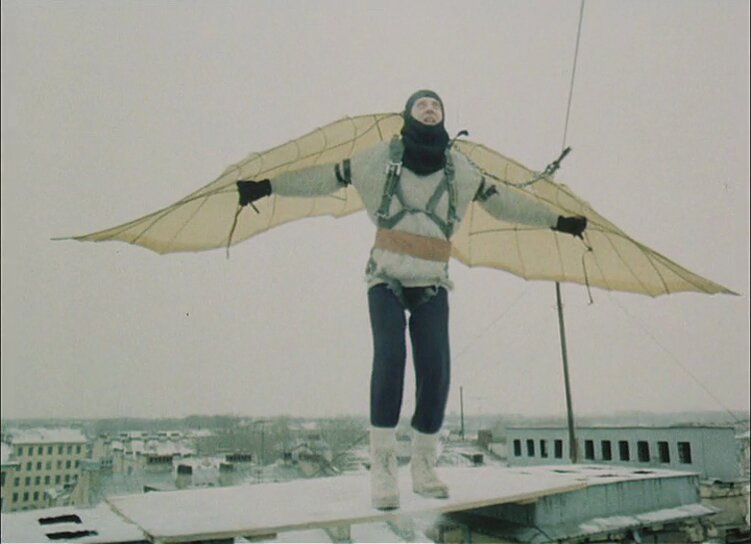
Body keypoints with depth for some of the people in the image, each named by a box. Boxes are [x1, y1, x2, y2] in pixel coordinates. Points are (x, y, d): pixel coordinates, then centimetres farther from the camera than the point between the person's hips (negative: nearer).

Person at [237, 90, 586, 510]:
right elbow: (327, 177, 8)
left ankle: (424, 466, 7)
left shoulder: (460, 168, 12)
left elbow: (502, 201, 19)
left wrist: (557, 220, 21)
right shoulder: (381, 158, 6)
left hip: (432, 285, 2)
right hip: (387, 277, -2)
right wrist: (266, 187, 4)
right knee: (390, 355, -22)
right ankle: (383, 467, -13)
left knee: (435, 368, -9)